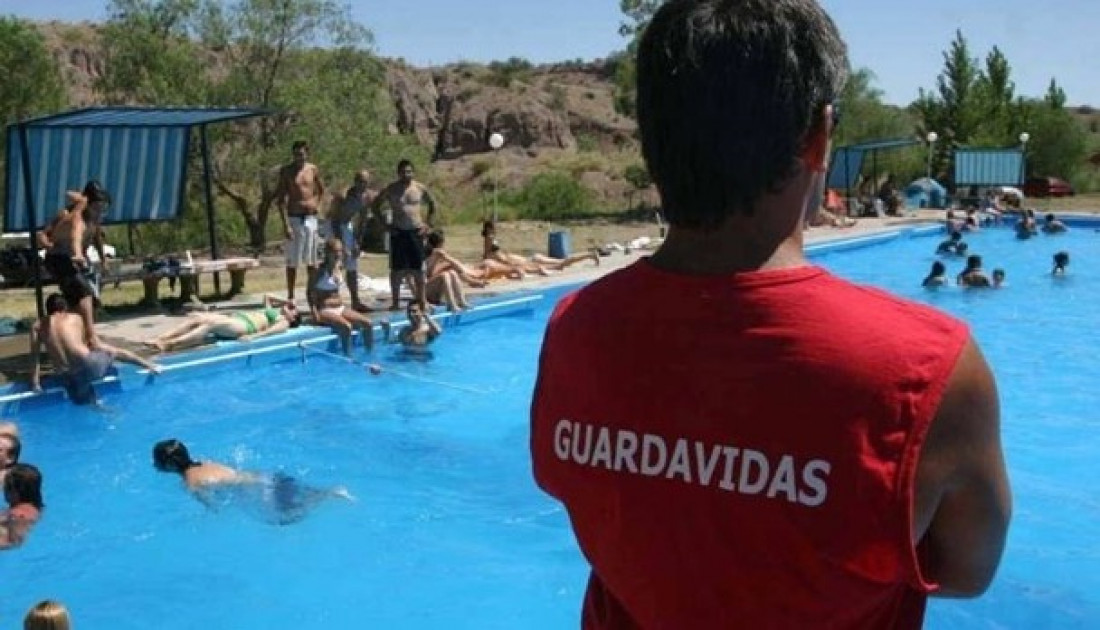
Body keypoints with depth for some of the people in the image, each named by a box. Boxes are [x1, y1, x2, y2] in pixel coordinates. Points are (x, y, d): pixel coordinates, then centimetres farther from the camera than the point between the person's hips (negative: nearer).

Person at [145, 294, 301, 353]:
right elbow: (267, 297, 54)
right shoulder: (272, 310, 35)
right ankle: (159, 339, -28)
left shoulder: (283, 323, 7)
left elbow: (271, 330, -14)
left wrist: (252, 336, -31)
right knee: (196, 318, -13)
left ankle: (169, 344, -46)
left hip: (244, 326, -9)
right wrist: (285, 302, 44)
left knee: (208, 324, -31)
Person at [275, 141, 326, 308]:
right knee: (292, 262, -1)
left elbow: (321, 190, 23)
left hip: (311, 218, 3)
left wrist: (317, 204, 4)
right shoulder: (286, 171, -3)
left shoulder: (313, 170, 6)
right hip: (294, 219, -3)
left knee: (312, 261, 8)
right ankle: (290, 297, 3)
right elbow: (280, 198, -7)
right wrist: (285, 224, -15)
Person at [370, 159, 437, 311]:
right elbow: (375, 206, 5)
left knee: (418, 268, 4)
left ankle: (422, 300, 11)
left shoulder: (420, 188, 3)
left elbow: (433, 204, 17)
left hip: (416, 231, 1)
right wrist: (385, 225, -2)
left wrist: (428, 223, 7)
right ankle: (396, 302, 7)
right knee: (397, 269, 1)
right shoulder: (391, 190, -1)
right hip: (398, 232, -1)